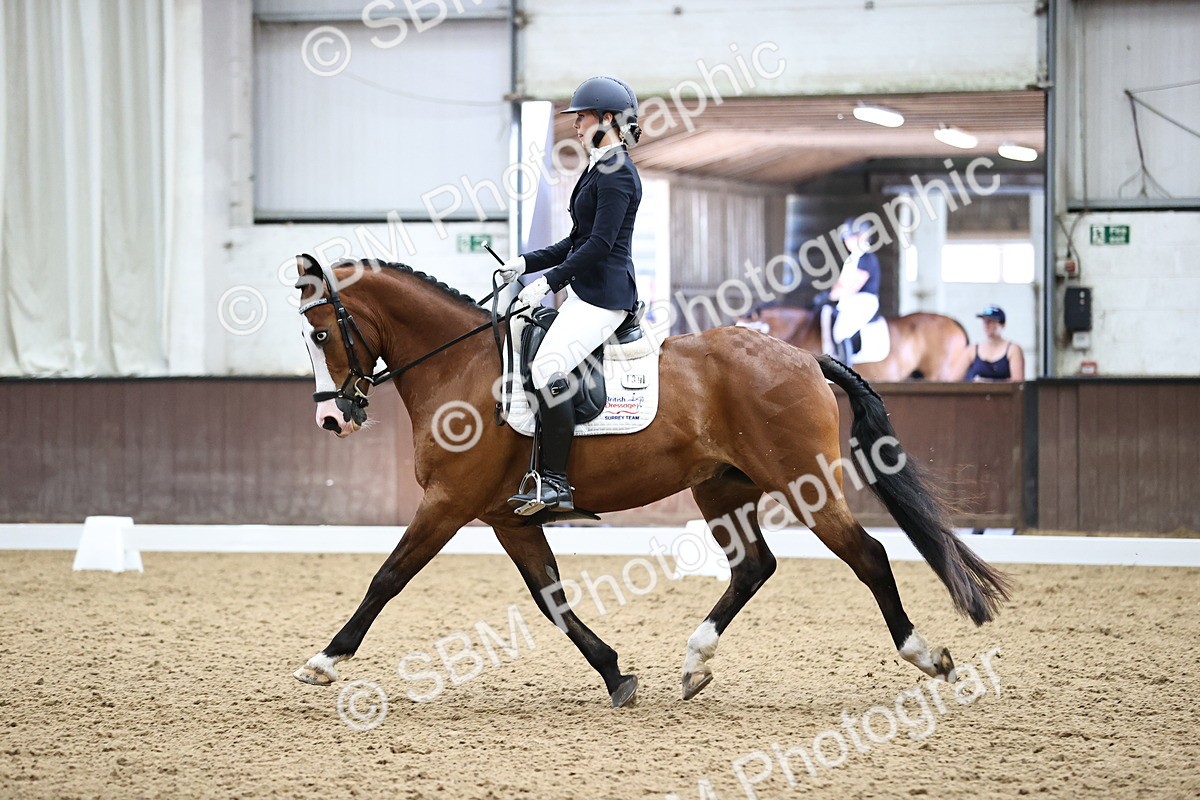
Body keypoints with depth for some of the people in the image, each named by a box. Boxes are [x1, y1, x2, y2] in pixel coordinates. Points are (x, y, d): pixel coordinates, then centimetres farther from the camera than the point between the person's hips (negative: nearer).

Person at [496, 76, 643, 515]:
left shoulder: (616, 173, -13)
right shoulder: (600, 170, 19)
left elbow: (600, 244, -20)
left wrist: (549, 282, -19)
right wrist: (527, 263, 15)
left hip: (604, 294, -11)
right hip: (586, 293, 11)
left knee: (548, 367, -23)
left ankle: (556, 484, -23)